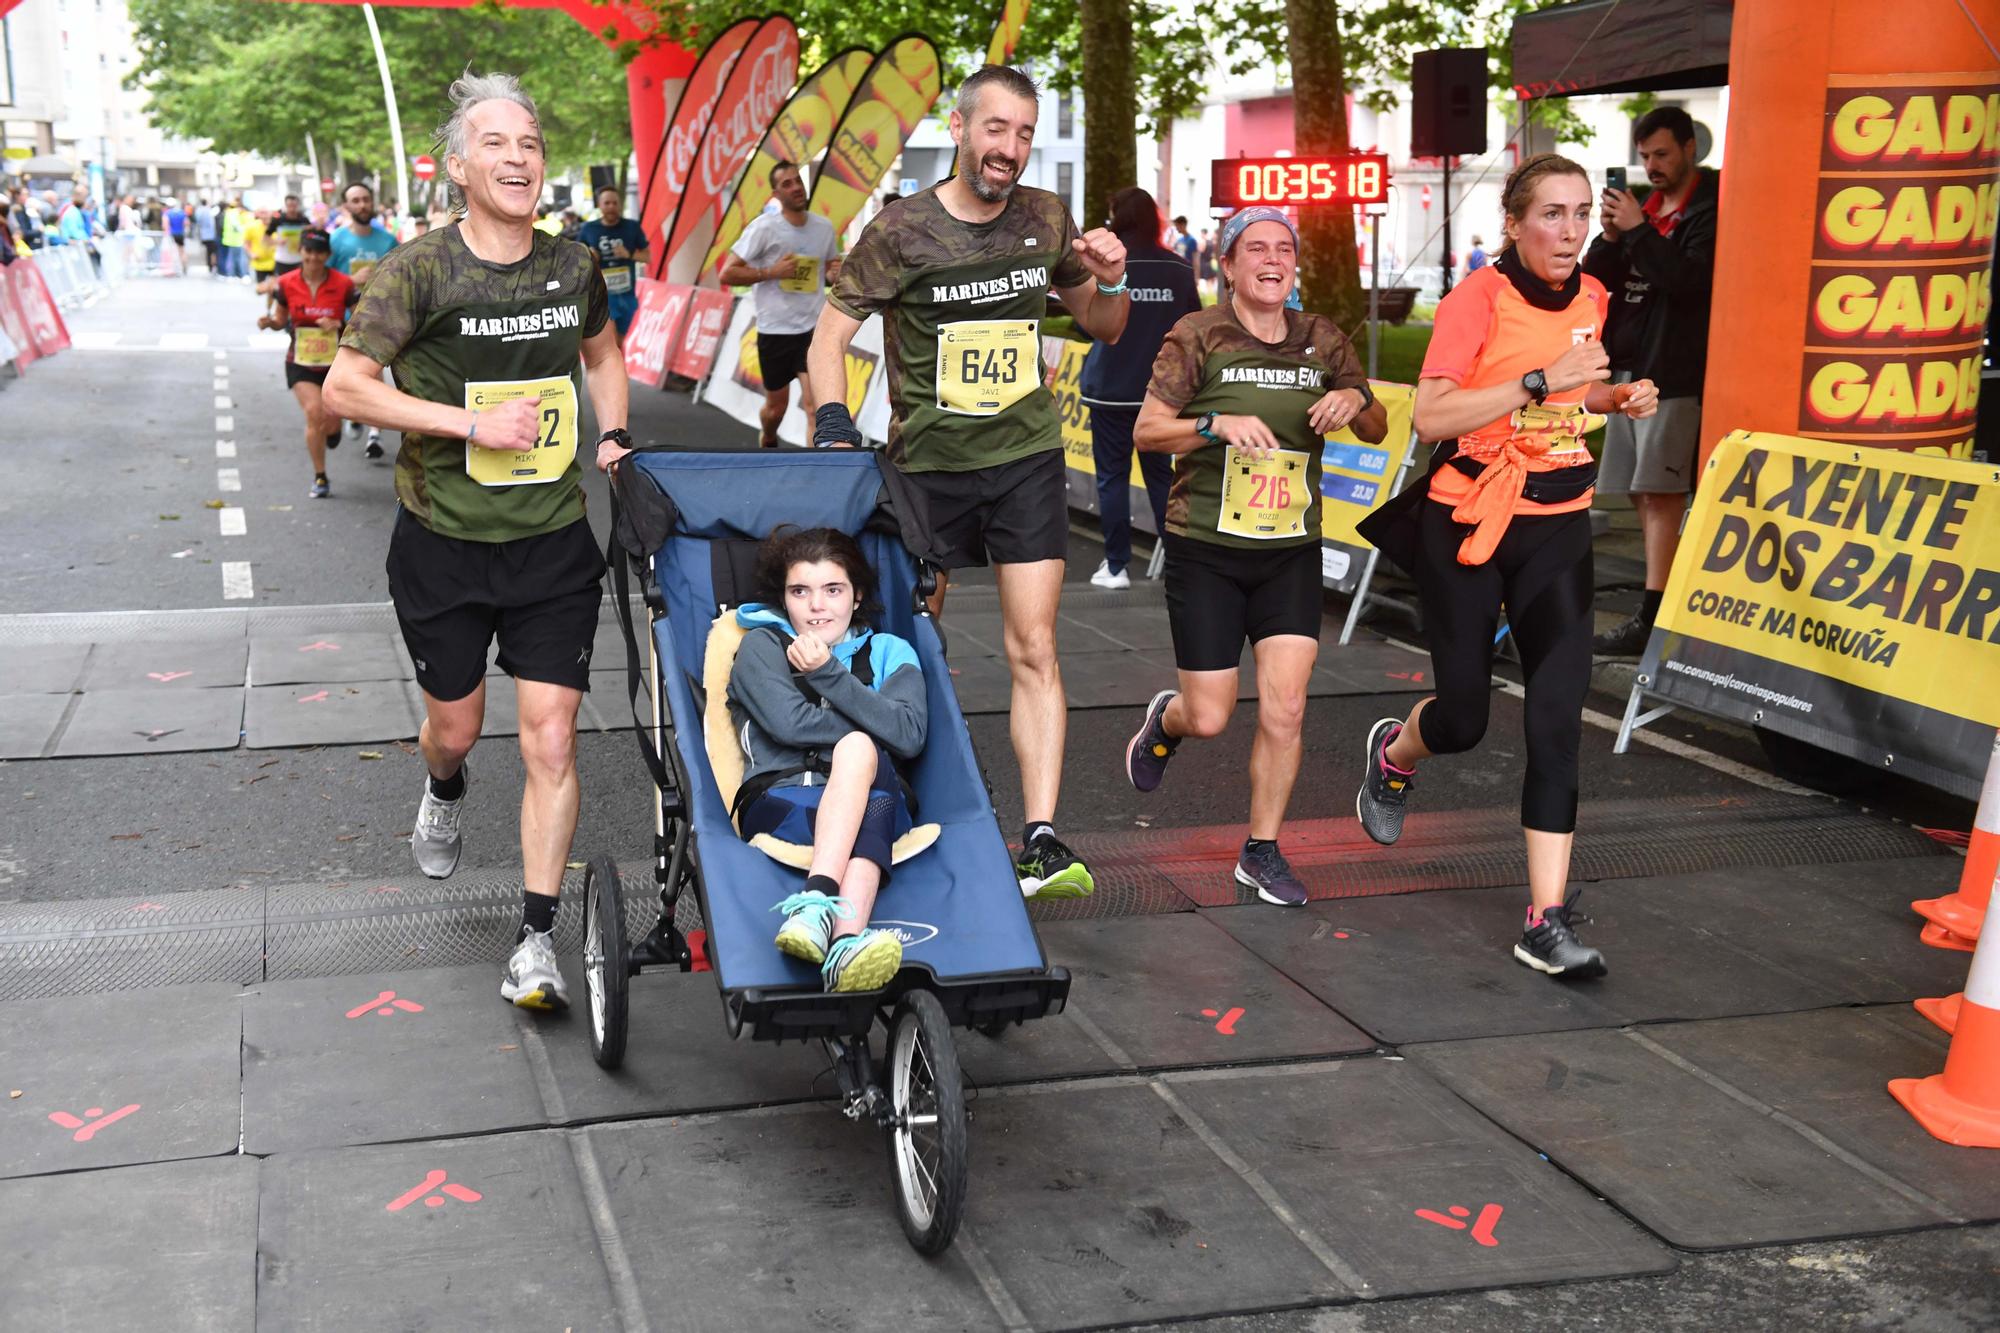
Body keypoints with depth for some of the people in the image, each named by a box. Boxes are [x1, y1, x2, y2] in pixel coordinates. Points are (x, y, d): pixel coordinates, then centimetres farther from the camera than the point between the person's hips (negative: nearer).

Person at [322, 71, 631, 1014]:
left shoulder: (572, 267, 1)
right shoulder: (419, 270, -12)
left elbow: (602, 351, 22)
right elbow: (346, 387, -15)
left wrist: (614, 434, 5)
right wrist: (475, 421, -20)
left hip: (554, 544, 2)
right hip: (445, 545, -2)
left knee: (550, 743, -5)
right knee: (455, 727, 17)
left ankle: (536, 938, 2)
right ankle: (444, 793, 55)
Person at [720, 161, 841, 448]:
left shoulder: (824, 227, 3)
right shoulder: (764, 227, -10)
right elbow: (727, 273, -10)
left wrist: (836, 272, -3)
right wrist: (771, 272, -19)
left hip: (814, 328, 2)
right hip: (774, 330, -2)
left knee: (816, 402, -19)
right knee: (777, 407, 14)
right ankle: (768, 442, 48)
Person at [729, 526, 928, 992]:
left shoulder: (889, 653, 22)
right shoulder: (762, 646, 18)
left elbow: (910, 736, 0)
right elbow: (789, 723, -4)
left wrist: (828, 674, -4)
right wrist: (874, 725, -1)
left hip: (875, 798, 2)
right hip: (779, 803, -2)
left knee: (856, 751, -34)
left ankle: (817, 902, -55)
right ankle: (846, 937, -61)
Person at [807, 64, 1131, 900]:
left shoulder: (1046, 220, 4)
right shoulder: (902, 230, -7)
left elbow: (1104, 329, 15)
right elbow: (830, 334, -4)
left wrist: (1109, 283, -7)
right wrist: (835, 429, -19)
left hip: (1027, 458, 2)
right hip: (927, 463, -2)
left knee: (1034, 651, -5)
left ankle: (1041, 843, -6)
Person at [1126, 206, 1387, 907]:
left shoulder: (1323, 340, 5)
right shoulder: (1198, 336, -5)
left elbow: (1377, 430, 14)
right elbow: (1146, 429, -9)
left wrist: (1354, 401, -9)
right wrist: (1217, 424, -26)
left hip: (1292, 552, 3)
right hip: (1206, 551, -3)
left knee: (1285, 710, -5)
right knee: (1210, 717, 1)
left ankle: (1261, 852, 13)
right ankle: (1164, 721, 39)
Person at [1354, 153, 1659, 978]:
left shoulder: (1590, 299, 5)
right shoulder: (1479, 298, -13)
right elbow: (1430, 416, -24)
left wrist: (1618, 399, 5)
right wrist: (1538, 382, -29)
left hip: (1557, 526, 4)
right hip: (1467, 525, -4)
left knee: (1558, 718, -7)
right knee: (1463, 718, 3)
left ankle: (1546, 922, -4)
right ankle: (1394, 752, 42)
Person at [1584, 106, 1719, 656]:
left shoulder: (1710, 212, -7)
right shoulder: (1643, 206, 16)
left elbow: (1692, 279, -21)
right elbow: (1593, 279, 13)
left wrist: (1638, 230, -20)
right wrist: (1609, 236, -5)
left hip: (1674, 373, -8)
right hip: (1629, 367, 8)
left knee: (1660, 494, -12)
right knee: (1645, 495, 11)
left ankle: (1652, 617, -15)